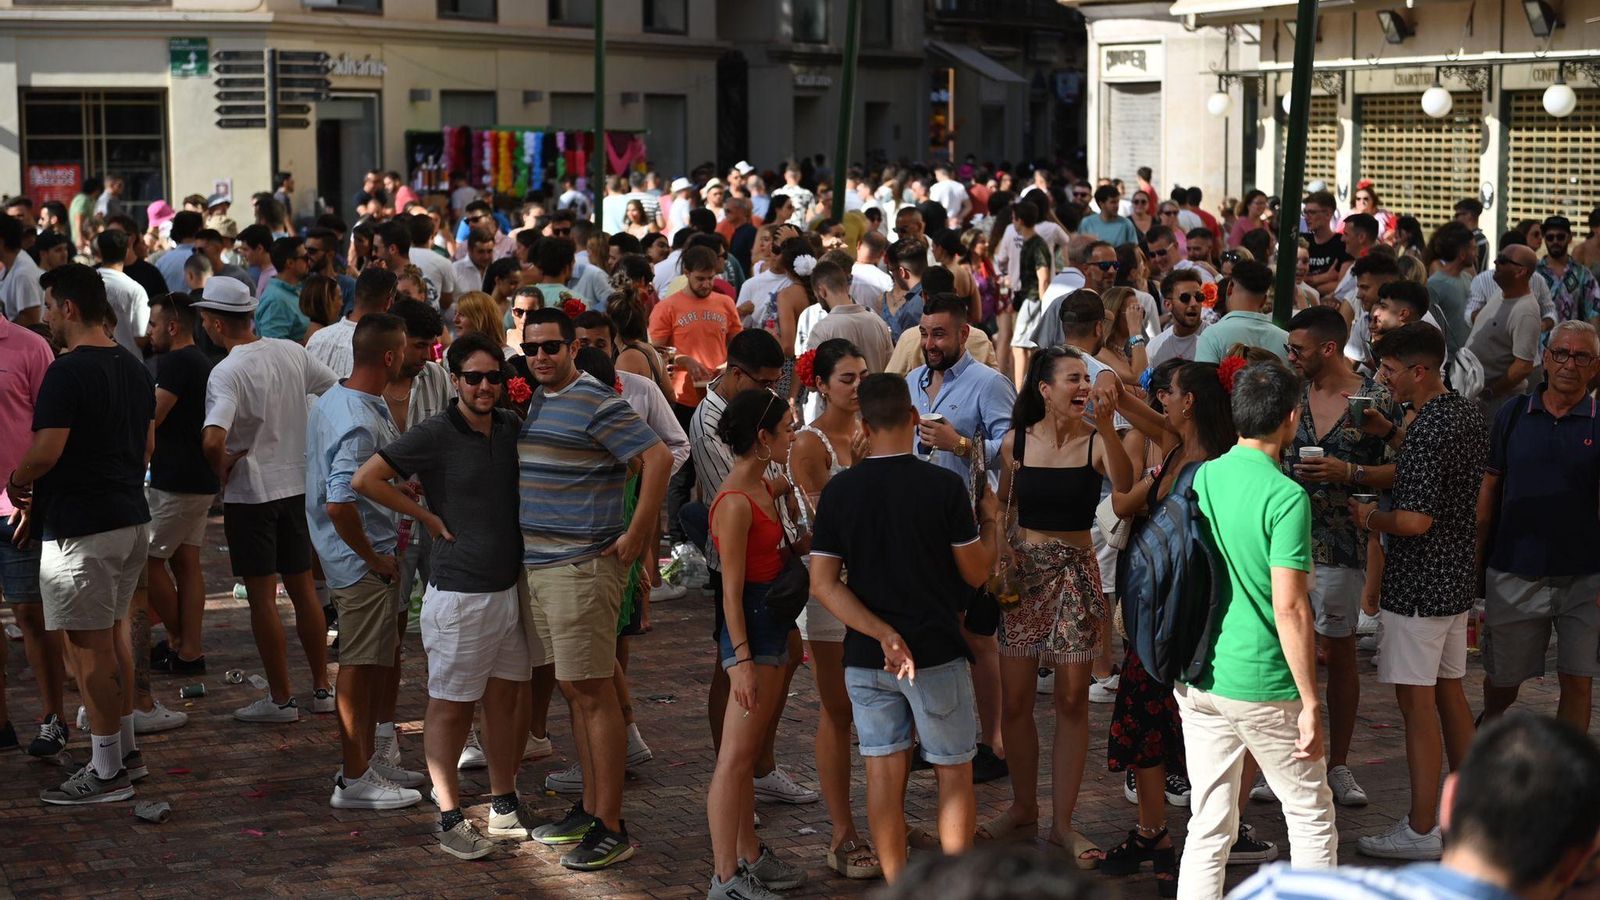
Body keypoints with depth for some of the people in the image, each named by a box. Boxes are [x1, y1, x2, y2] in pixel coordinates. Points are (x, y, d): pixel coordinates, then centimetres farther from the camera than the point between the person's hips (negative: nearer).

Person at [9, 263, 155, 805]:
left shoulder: (68, 372, -17)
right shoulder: (134, 369, 11)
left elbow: (45, 453, -25)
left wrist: (16, 484, -2)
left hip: (81, 531, -9)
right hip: (133, 518, 9)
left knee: (89, 646, -2)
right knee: (112, 634, 18)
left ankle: (107, 772, 4)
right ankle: (126, 751, 26)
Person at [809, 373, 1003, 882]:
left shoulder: (839, 491, -2)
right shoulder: (945, 486, -11)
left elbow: (822, 583, -7)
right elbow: (976, 573, -3)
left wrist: (883, 635, -13)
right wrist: (990, 520, 14)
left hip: (865, 655, 3)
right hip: (936, 650, -3)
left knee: (883, 772, 9)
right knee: (954, 773, 8)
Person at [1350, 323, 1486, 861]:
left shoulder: (1425, 433, -23)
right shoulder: (1468, 414, 6)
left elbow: (1416, 520, -27)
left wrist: (1370, 518, -9)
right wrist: (1388, 432, 14)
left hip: (1417, 586, -9)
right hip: (1457, 580, 10)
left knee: (1417, 702, -2)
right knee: (1450, 694, 17)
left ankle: (1423, 830, 3)